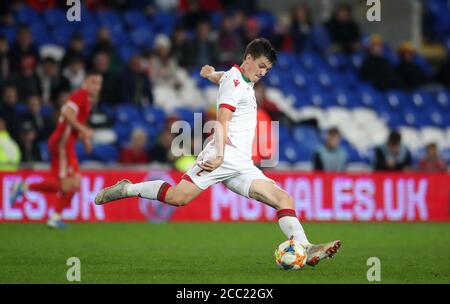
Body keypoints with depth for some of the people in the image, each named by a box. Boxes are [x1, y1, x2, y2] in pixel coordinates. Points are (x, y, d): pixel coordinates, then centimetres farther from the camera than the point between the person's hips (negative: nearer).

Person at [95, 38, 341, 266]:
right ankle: (127, 189, -2)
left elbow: (220, 77, 47)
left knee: (284, 199, -6)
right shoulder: (234, 80, -3)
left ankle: (305, 249, -18)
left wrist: (211, 74, 65)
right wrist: (220, 157, -23)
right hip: (225, 155, -9)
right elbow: (222, 121, -15)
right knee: (179, 196, -22)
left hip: (242, 166, 9)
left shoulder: (243, 80, 24)